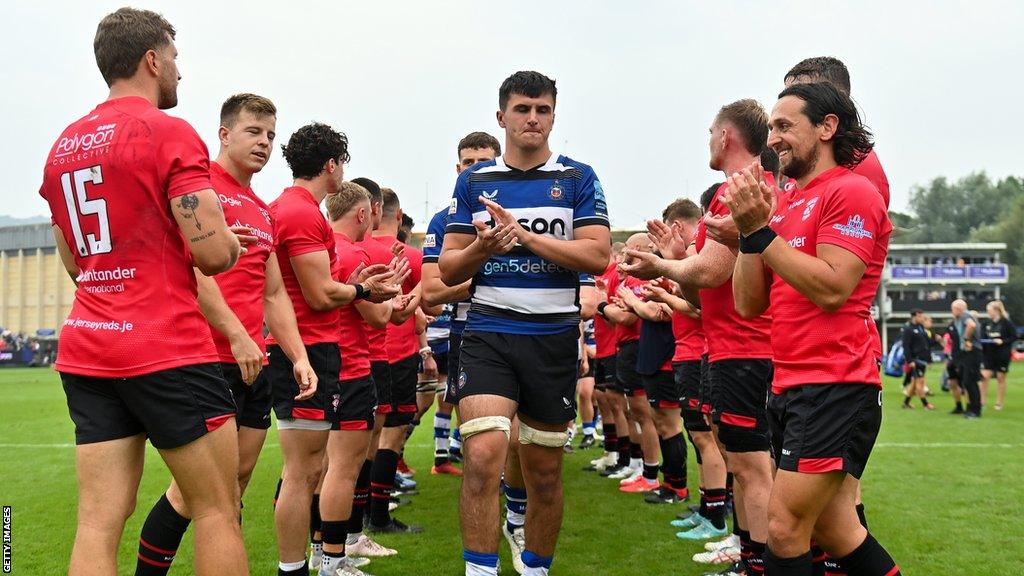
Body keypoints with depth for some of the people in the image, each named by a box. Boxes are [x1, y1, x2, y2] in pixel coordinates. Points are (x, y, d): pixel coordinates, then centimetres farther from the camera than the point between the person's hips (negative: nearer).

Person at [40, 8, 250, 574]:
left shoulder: (62, 147, 15)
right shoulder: (170, 133, -8)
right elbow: (214, 253, -14)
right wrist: (234, 240, 7)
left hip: (85, 347, 7)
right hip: (167, 350, -7)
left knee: (99, 521, 4)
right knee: (218, 509, 4)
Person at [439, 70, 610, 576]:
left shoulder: (578, 179, 5)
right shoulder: (473, 181, 9)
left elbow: (597, 256, -8)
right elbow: (448, 269, 7)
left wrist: (524, 235, -14)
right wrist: (483, 248, -14)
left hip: (555, 339, 0)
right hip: (488, 335, 0)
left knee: (544, 472, 10)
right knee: (482, 456, -18)